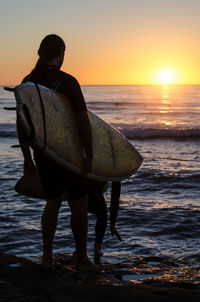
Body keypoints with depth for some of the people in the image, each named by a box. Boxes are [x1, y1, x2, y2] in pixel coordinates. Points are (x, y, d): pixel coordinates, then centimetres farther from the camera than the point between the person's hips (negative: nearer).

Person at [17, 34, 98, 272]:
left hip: (41, 152, 5)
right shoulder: (68, 82, -15)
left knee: (53, 201, 21)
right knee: (80, 203, 12)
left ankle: (47, 256, 20)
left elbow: (20, 123, 4)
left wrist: (27, 158, 11)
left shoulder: (28, 81, 2)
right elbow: (83, 121, -20)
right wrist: (90, 156, -15)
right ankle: (81, 257, 20)